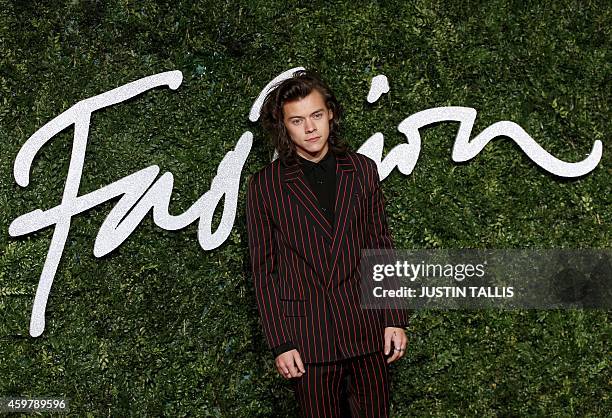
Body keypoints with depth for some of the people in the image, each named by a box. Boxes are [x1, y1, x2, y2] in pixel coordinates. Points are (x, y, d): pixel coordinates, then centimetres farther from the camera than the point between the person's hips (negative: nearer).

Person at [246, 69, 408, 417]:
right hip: (308, 339, -1)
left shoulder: (362, 170, 5)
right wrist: (280, 343, -5)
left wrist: (395, 320, 2)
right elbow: (264, 269, 0)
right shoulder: (265, 185, -1)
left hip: (368, 332, 2)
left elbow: (382, 248, 7)